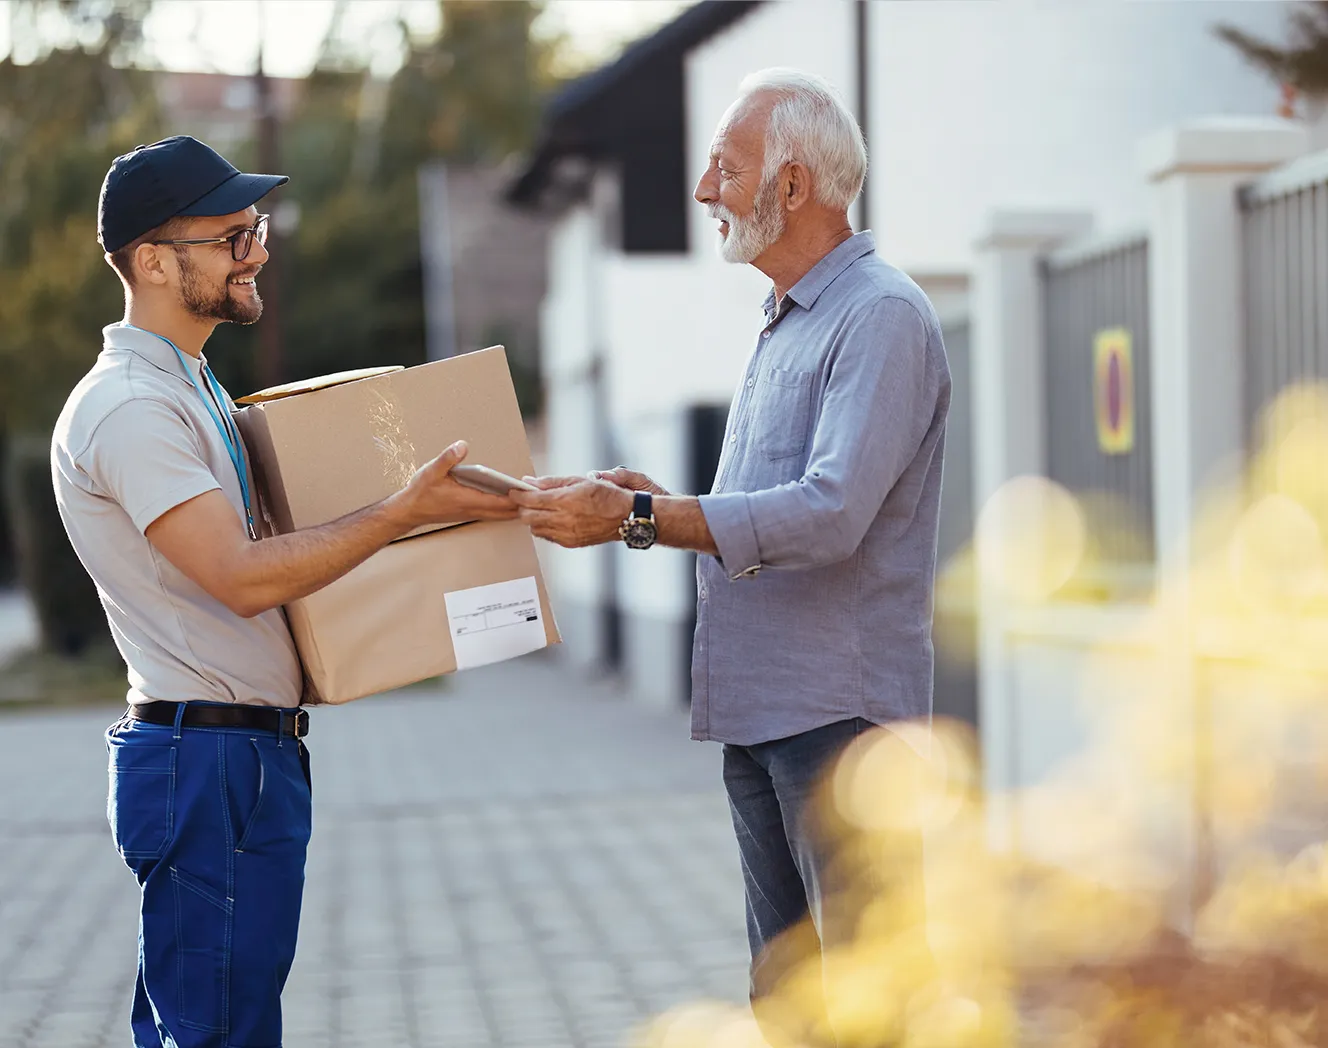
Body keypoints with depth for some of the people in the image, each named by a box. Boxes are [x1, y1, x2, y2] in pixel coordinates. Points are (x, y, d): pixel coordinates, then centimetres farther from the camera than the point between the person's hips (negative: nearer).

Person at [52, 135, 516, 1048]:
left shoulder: (187, 390, 17)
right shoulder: (129, 407, -16)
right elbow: (243, 578, -23)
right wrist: (402, 512, -21)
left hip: (252, 757, 10)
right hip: (207, 760, -10)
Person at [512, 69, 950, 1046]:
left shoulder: (883, 316, -12)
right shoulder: (785, 325, 19)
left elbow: (831, 514, -24)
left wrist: (638, 518, -24)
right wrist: (661, 505, 6)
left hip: (842, 708, -10)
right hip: (758, 709, 10)